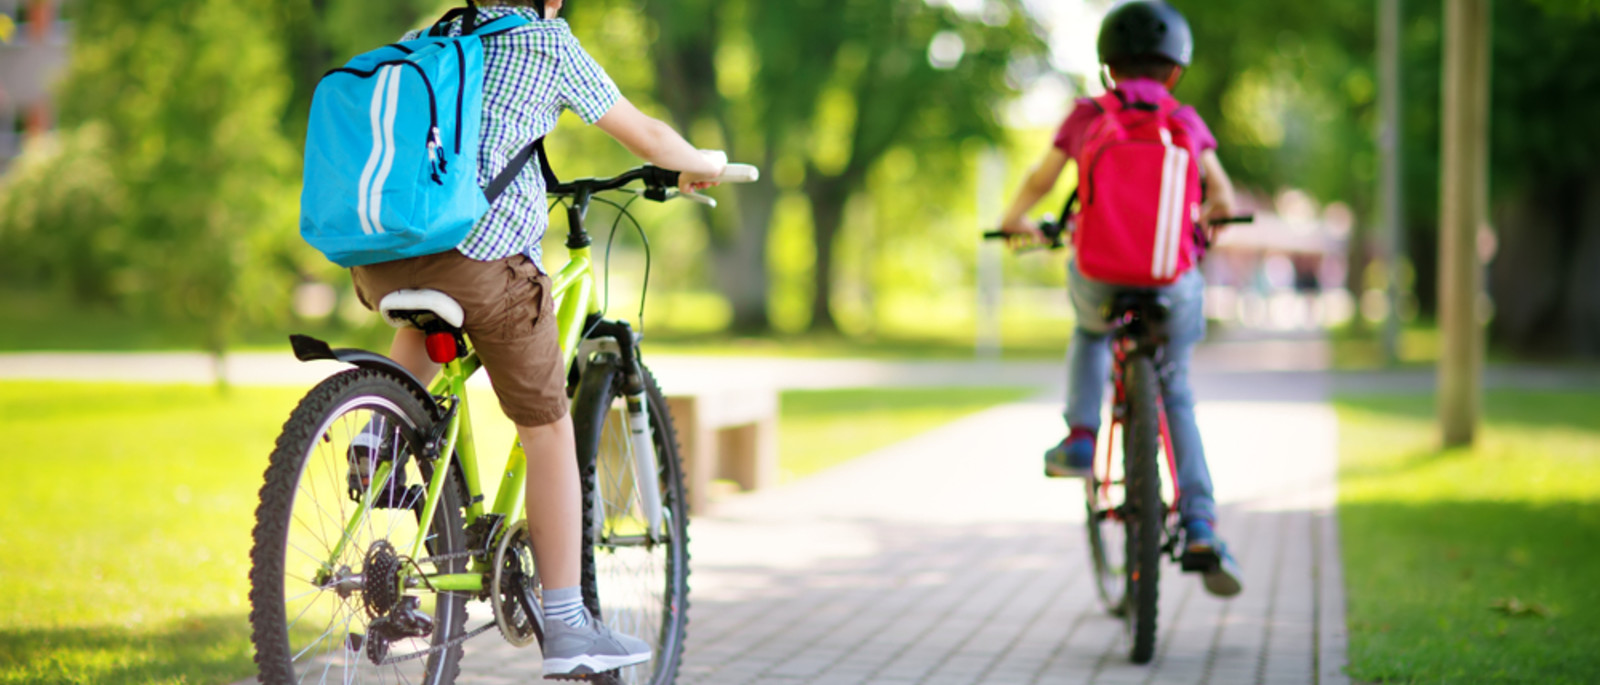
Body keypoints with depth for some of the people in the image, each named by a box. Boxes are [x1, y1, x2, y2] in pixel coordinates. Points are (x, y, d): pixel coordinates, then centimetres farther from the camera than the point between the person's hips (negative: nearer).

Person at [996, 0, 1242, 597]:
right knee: (1174, 396, 19)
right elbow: (1223, 200, 10)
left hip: (1098, 274, 0)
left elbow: (1041, 179, 15)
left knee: (1091, 332, 37)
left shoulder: (1086, 117, 5)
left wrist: (1017, 221, 35)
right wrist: (1209, 225, 33)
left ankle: (1080, 437, 18)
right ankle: (1200, 528, 8)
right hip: (1171, 279, 0)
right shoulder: (1186, 124, 6)